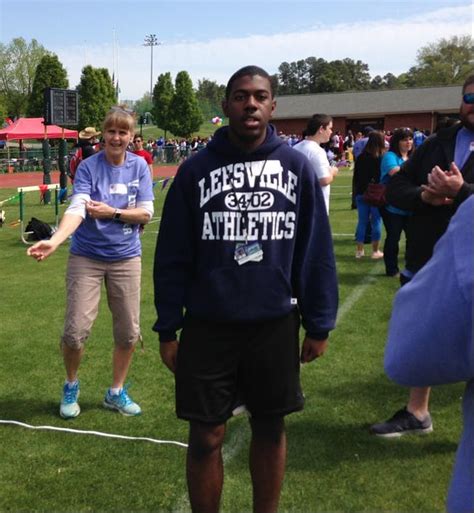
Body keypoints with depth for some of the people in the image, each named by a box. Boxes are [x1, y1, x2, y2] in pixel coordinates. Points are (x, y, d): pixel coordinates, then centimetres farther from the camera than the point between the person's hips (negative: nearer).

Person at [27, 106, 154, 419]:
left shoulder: (139, 166, -1)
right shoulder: (88, 167, -9)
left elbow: (146, 213, -3)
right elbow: (76, 209, -22)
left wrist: (112, 212, -16)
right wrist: (54, 241, -38)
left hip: (126, 258, 3)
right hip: (86, 257, -2)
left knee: (128, 332, 7)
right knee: (76, 331, -4)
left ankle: (116, 393, 29)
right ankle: (71, 386, 26)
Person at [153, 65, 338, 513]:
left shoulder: (297, 166, 0)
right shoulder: (196, 169, -3)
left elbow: (315, 251, 2)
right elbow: (172, 256, 0)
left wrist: (318, 324, 2)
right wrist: (167, 329, 0)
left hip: (275, 325, 1)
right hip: (208, 327, -1)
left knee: (270, 429, 15)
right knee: (206, 437, 8)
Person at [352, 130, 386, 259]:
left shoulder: (361, 157, 4)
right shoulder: (382, 158, -8)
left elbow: (355, 177, 9)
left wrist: (355, 192, 17)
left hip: (361, 193, 4)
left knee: (362, 221, 10)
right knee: (376, 221, 4)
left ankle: (359, 250, 13)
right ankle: (375, 251, 8)